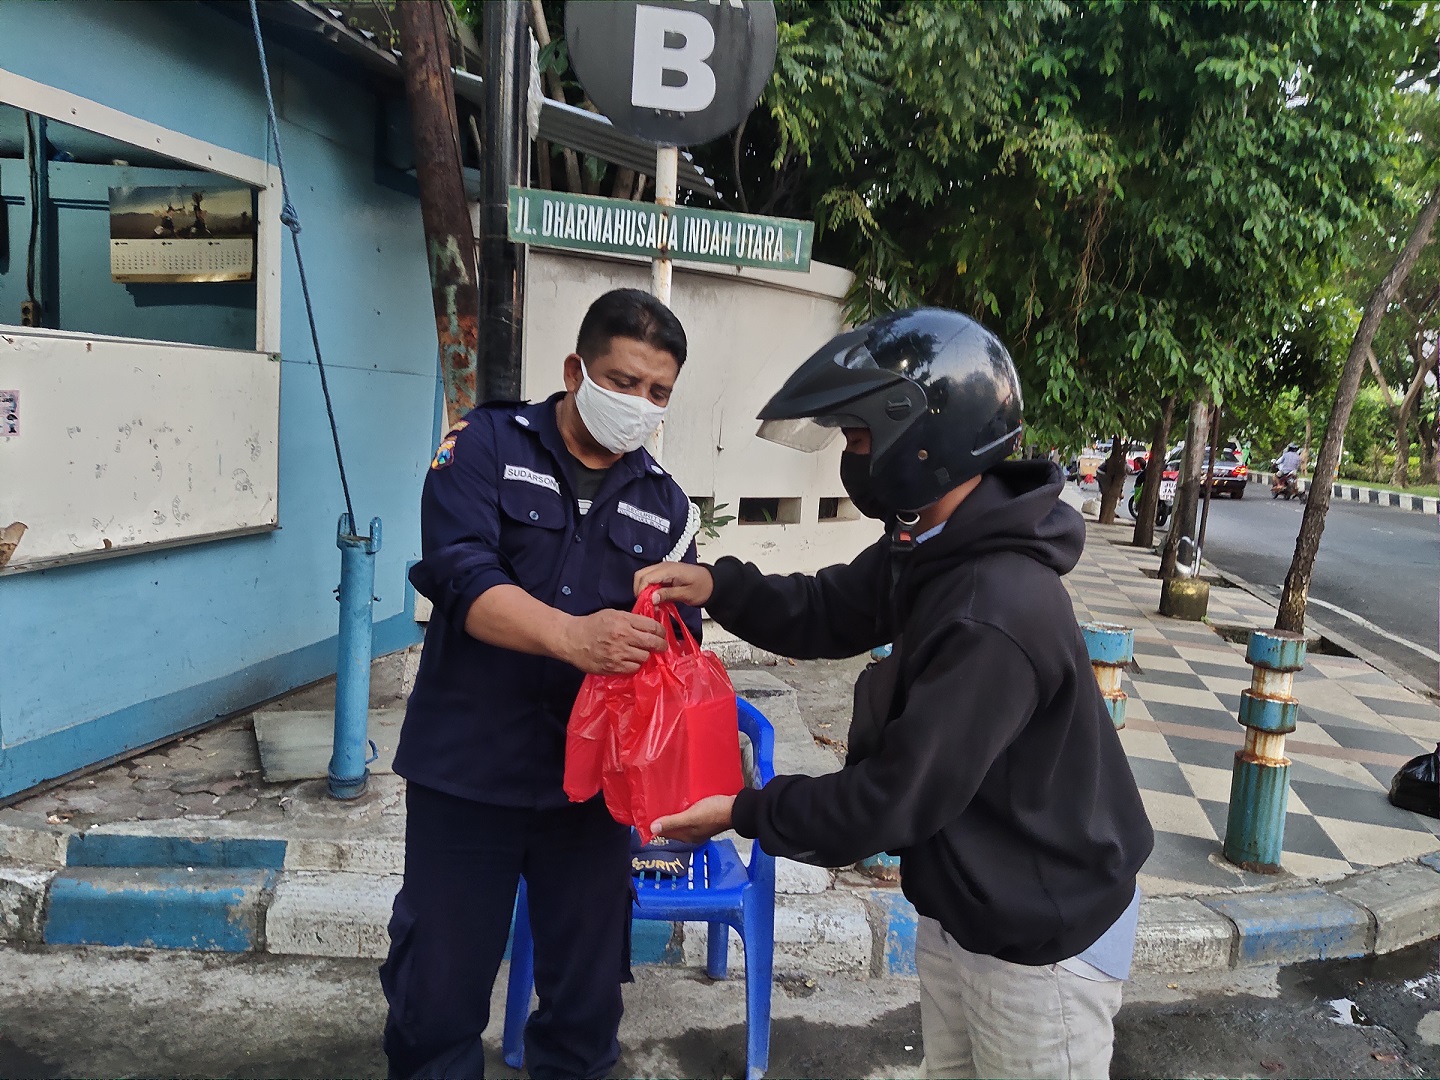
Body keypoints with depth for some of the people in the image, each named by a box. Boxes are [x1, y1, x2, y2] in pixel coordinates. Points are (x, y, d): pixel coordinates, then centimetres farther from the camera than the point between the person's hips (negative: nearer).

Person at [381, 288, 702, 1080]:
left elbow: (678, 639, 8)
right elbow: (462, 574, -18)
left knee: (588, 991, 14)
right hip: (467, 770, -3)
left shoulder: (664, 503, 8)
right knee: (440, 986, 9)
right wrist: (570, 636, -34)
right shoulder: (486, 446, -3)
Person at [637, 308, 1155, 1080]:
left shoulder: (997, 616, -34)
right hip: (956, 907, 9)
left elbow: (899, 797, -28)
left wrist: (746, 814, -17)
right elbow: (830, 612, 9)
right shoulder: (929, 547, -3)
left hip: (1040, 937, -9)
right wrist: (719, 587, -9)